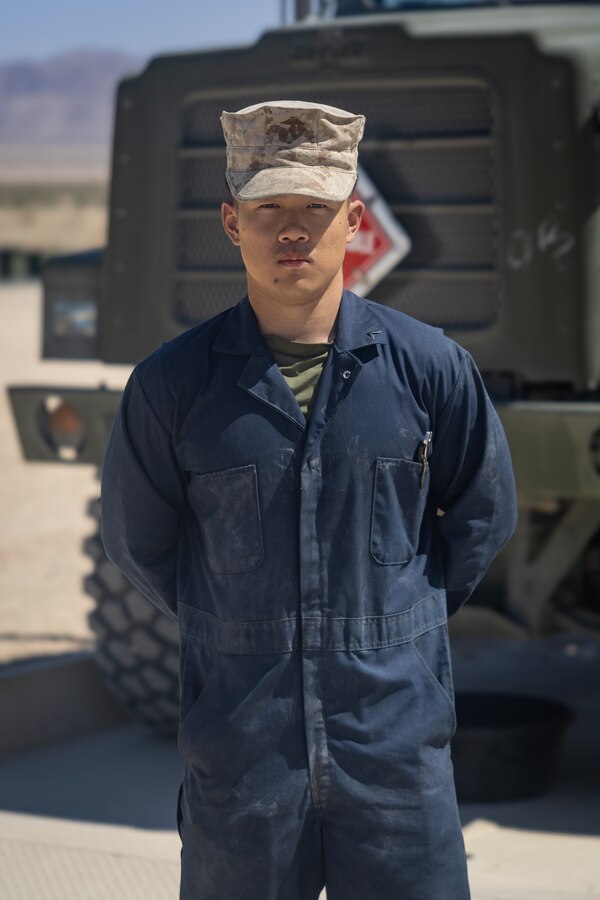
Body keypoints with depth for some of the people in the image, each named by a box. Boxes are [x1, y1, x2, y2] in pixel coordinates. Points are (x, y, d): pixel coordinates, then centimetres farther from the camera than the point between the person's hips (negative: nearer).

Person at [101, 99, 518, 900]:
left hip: (398, 748, 0)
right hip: (238, 755, 0)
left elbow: (483, 516, 12)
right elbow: (137, 540, 10)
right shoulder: (171, 384, -3)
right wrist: (237, 635, 10)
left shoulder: (430, 367, -1)